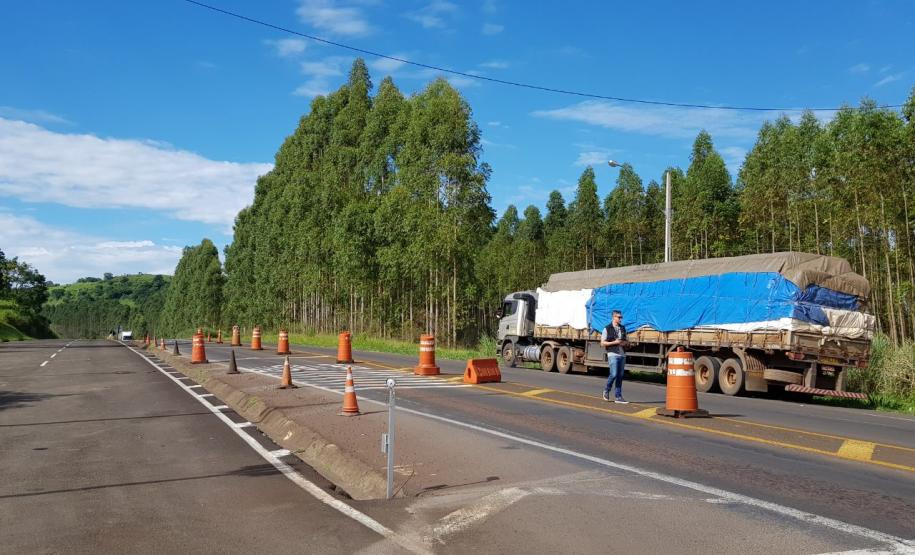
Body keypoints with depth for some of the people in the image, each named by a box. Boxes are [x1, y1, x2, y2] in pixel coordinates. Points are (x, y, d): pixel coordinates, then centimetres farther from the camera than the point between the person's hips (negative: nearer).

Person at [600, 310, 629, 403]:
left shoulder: (623, 328, 13)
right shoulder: (607, 329, -2)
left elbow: (626, 341, 23)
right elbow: (602, 343, -4)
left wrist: (625, 343, -1)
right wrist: (614, 342, -14)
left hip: (622, 355, 5)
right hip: (613, 354, -5)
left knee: (620, 376, 4)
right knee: (614, 374, -14)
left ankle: (618, 396, 8)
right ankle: (606, 390, 11)